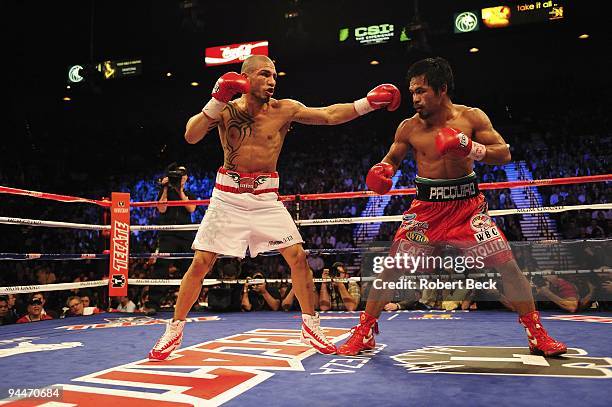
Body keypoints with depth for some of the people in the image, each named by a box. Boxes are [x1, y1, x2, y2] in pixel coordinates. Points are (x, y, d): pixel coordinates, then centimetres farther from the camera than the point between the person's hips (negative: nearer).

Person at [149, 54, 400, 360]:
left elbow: (329, 115, -4)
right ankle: (174, 331, 16)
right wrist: (218, 100, -23)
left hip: (266, 198, 1)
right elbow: (191, 136, -14)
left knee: (298, 257, -4)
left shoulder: (284, 109, -1)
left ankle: (310, 328, 15)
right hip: (228, 195, -1)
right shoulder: (226, 108, -1)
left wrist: (368, 102, -14)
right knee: (201, 263, -2)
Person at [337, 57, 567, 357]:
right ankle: (364, 333, 9)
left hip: (467, 204, 0)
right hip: (427, 206, 0)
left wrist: (470, 148, -25)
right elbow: (391, 159, 11)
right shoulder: (408, 127, -2)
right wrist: (381, 172, -13)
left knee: (508, 265, -4)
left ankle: (537, 335, 17)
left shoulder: (471, 117, -4)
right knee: (391, 268, -7)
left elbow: (504, 154, -6)